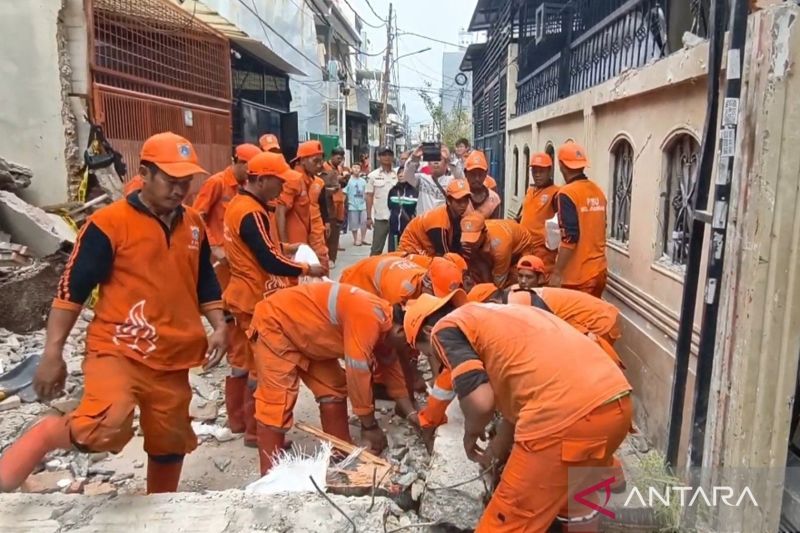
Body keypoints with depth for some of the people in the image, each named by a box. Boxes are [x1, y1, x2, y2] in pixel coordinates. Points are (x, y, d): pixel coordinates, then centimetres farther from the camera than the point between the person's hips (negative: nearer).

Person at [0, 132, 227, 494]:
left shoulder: (194, 224, 7)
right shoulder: (109, 223, -11)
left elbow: (205, 283, 17)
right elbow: (72, 289, -7)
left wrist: (219, 328, 5)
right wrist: (52, 355, -7)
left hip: (172, 359, 6)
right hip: (117, 350, -5)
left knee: (171, 445, 16)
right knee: (108, 427, -31)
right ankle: (44, 435, -2)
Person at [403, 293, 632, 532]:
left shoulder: (446, 329, 5)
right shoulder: (495, 317, 30)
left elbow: (480, 401, -10)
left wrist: (470, 434, 12)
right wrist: (495, 452, 48)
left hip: (569, 414, -9)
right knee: (575, 499, 34)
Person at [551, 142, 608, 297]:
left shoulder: (567, 194, -15)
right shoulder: (598, 191, 8)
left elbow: (570, 238, -21)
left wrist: (556, 273, -17)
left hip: (577, 276, -7)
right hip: (599, 271, 7)